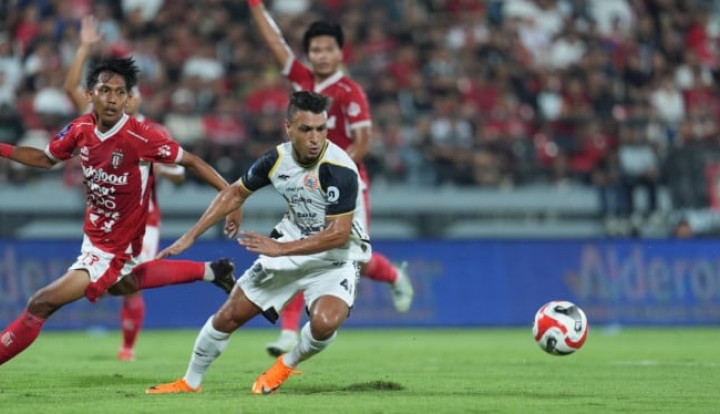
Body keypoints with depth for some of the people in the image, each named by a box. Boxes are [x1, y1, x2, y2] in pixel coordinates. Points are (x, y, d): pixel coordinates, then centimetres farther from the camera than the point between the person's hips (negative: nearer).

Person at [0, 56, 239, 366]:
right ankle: (209, 271, 46)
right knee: (123, 284, 36)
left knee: (40, 305, -12)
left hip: (113, 250, -8)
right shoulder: (81, 129, -8)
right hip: (93, 235, 8)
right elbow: (45, 159, 10)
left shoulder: (141, 137, -26)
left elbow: (191, 162, -16)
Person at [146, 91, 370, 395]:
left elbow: (338, 234, -29)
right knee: (228, 316, 5)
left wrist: (280, 249, -33)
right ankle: (190, 382, 29)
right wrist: (191, 236, 4)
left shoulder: (339, 170, -27)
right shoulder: (277, 158, -10)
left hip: (336, 256, -5)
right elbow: (236, 193, 8)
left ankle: (287, 365, 1)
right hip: (290, 247, 5)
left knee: (324, 323, -32)